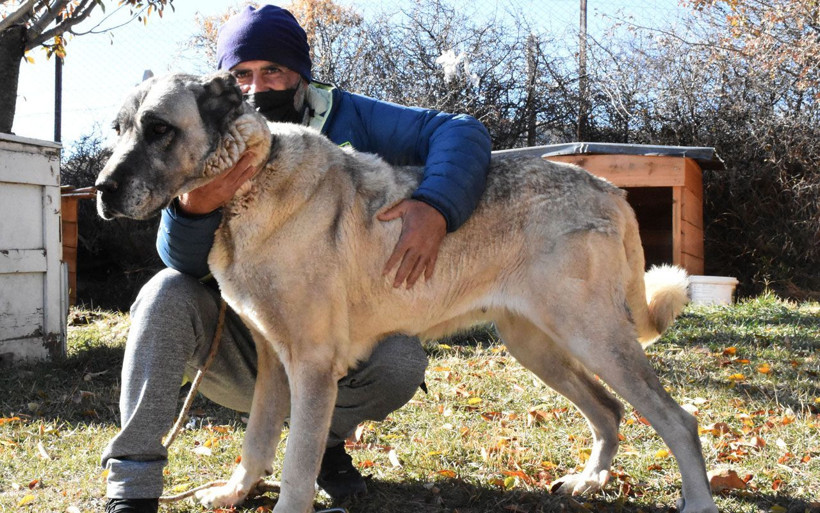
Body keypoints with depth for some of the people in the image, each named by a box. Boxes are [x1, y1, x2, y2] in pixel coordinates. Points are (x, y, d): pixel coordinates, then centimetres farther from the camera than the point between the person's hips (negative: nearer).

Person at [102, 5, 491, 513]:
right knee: (166, 294, -24)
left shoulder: (347, 118, -9)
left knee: (401, 362, -28)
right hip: (238, 347, 1)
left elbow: (462, 131, -17)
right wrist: (195, 207, -44)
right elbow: (188, 262, -20)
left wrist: (436, 208, -37)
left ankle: (325, 437, 6)